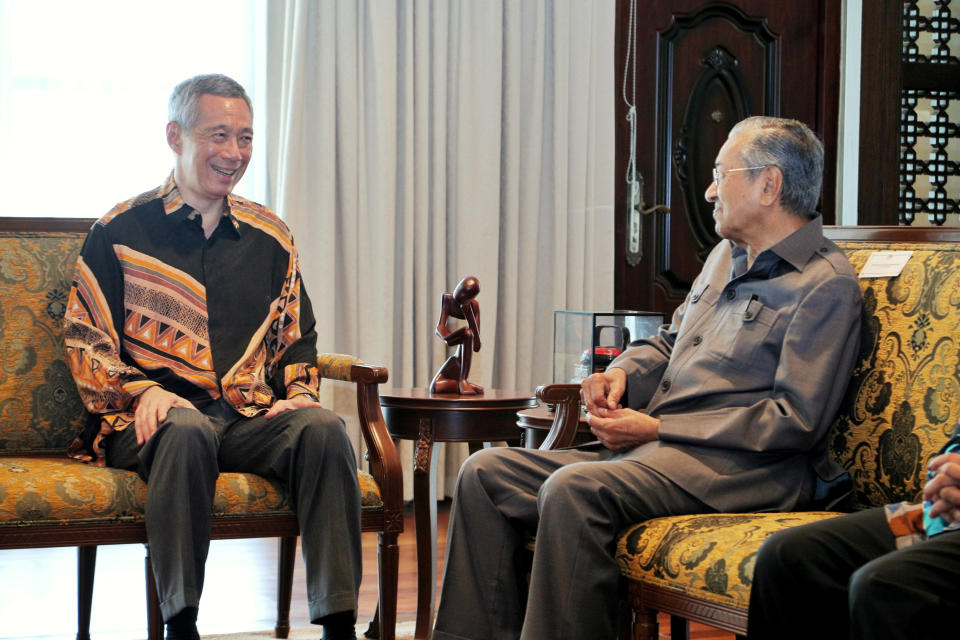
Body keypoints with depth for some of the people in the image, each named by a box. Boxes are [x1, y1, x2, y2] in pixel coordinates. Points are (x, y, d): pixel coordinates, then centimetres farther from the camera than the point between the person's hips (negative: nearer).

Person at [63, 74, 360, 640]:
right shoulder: (120, 232, 9)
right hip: (152, 418, -3)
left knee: (323, 429, -29)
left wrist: (300, 392, 4)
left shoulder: (270, 237, 20)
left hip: (253, 417, 3)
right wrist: (142, 391, -13)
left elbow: (298, 336, 25)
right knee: (187, 432, -39)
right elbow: (86, 341, 5)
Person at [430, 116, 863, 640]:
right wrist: (622, 373, 7)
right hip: (656, 450, 9)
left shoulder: (826, 285, -7)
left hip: (740, 468, -9)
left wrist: (658, 429, -14)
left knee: (575, 490, -34)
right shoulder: (728, 255, 21)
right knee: (486, 473, -4)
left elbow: (796, 421, -15)